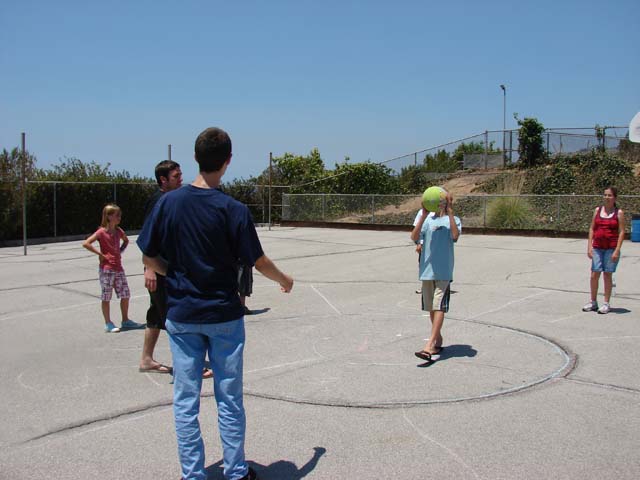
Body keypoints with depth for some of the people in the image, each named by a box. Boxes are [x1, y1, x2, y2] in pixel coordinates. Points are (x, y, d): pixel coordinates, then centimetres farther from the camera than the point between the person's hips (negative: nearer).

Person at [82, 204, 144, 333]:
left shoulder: (118, 231, 8)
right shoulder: (101, 232, -11)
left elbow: (126, 241, 29)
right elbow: (86, 244, -19)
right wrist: (100, 254, -16)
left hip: (118, 268, 7)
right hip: (106, 269, -6)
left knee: (125, 294, 8)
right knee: (106, 297, 2)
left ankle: (125, 321, 21)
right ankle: (108, 324, 10)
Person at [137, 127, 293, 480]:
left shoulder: (168, 202, -5)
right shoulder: (233, 210, -13)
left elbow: (149, 258, 0)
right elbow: (258, 262, -7)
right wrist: (284, 280, 13)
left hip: (181, 315, 2)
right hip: (224, 315, -2)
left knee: (185, 401, 11)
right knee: (229, 400, 10)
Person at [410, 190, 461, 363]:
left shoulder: (453, 220, 3)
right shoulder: (427, 220, 9)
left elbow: (455, 236, -18)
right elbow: (414, 237, -8)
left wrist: (449, 211, -19)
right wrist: (424, 215, -16)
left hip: (444, 271, -4)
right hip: (427, 270, 4)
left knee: (439, 307, -11)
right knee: (431, 308, 12)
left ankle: (429, 346, -16)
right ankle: (438, 340, 28)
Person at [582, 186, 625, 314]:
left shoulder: (619, 212, -1)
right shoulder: (598, 210, 8)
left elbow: (621, 232, -5)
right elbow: (592, 229, 9)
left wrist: (617, 250, -13)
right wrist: (589, 246, 1)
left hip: (611, 248, -3)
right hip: (597, 248, 3)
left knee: (608, 275, 2)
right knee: (594, 275, 2)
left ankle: (606, 304, 11)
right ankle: (593, 302, 14)